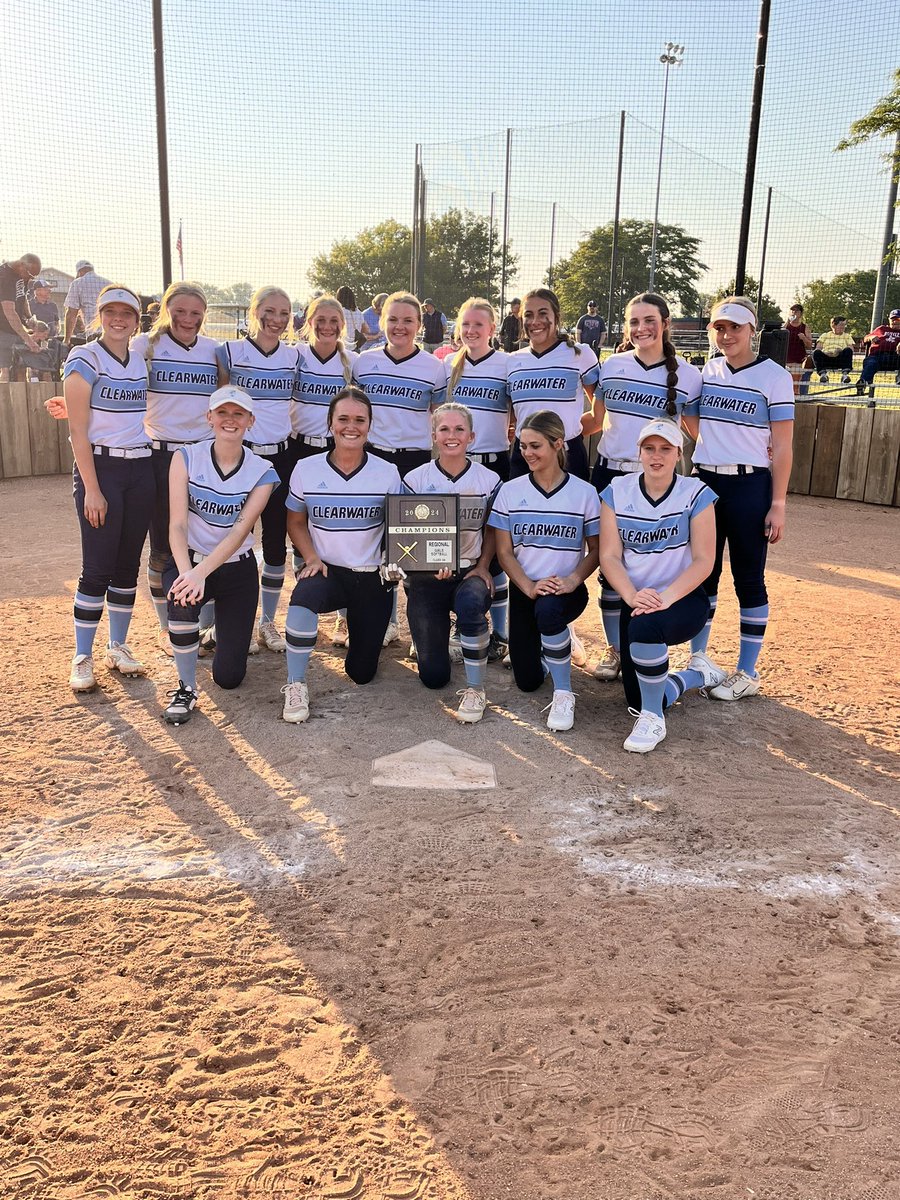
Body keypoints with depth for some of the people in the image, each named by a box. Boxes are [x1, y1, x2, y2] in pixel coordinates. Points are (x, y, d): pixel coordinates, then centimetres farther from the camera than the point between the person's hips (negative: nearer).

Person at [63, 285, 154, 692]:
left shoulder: (141, 363, 11)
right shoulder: (84, 360, -6)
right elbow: (78, 431, -10)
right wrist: (92, 490, -15)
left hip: (141, 469, 5)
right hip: (99, 467, -5)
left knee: (128, 564, 8)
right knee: (97, 568, -5)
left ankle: (118, 647, 21)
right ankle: (82, 658, 5)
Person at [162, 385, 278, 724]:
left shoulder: (262, 472, -9)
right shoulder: (186, 457, -10)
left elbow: (240, 530, -21)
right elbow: (178, 524, -18)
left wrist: (200, 573, -35)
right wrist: (186, 571, -37)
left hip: (237, 568, 1)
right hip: (189, 559, -1)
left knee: (228, 676, 0)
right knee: (183, 601, -39)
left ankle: (222, 623, 37)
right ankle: (186, 688, -13)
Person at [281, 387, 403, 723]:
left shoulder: (387, 473, -4)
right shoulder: (306, 469, -3)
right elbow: (296, 522, 7)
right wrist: (311, 558, -10)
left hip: (373, 576, 1)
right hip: (326, 570, -1)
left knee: (362, 672, 6)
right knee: (303, 597, -39)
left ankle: (363, 624, 41)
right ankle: (295, 685, -20)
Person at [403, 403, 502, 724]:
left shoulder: (489, 480, 1)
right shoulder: (415, 480, -2)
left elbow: (491, 532, 10)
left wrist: (482, 567, -8)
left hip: (469, 572, 0)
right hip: (426, 577, 0)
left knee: (471, 600, -40)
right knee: (433, 676, -5)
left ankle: (475, 690, -20)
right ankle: (437, 631, 33)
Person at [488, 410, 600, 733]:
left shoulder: (584, 492, -4)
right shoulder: (510, 491, 0)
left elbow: (595, 550, 0)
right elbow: (504, 552, -1)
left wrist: (572, 580, -20)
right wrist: (530, 587, -18)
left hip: (565, 590, -2)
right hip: (524, 590, 3)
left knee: (548, 609, -40)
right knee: (527, 680, 0)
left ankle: (563, 694, -19)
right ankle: (542, 641, 38)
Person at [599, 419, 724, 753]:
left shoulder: (696, 494, -7)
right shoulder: (617, 492, -1)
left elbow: (704, 560, -12)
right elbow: (609, 556, -7)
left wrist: (666, 597, -29)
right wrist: (632, 596, -26)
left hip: (684, 600, -3)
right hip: (635, 601, 3)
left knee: (644, 625, -39)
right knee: (638, 701, 0)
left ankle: (653, 719, -16)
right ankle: (699, 674, 32)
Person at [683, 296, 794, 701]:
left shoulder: (774, 376, -6)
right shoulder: (706, 372, 7)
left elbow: (782, 447, -7)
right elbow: (692, 423, 19)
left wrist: (777, 505, -12)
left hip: (749, 487, -4)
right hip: (705, 481, 5)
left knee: (748, 578, 2)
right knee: (702, 573, 11)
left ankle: (747, 673, 13)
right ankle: (697, 659, 24)